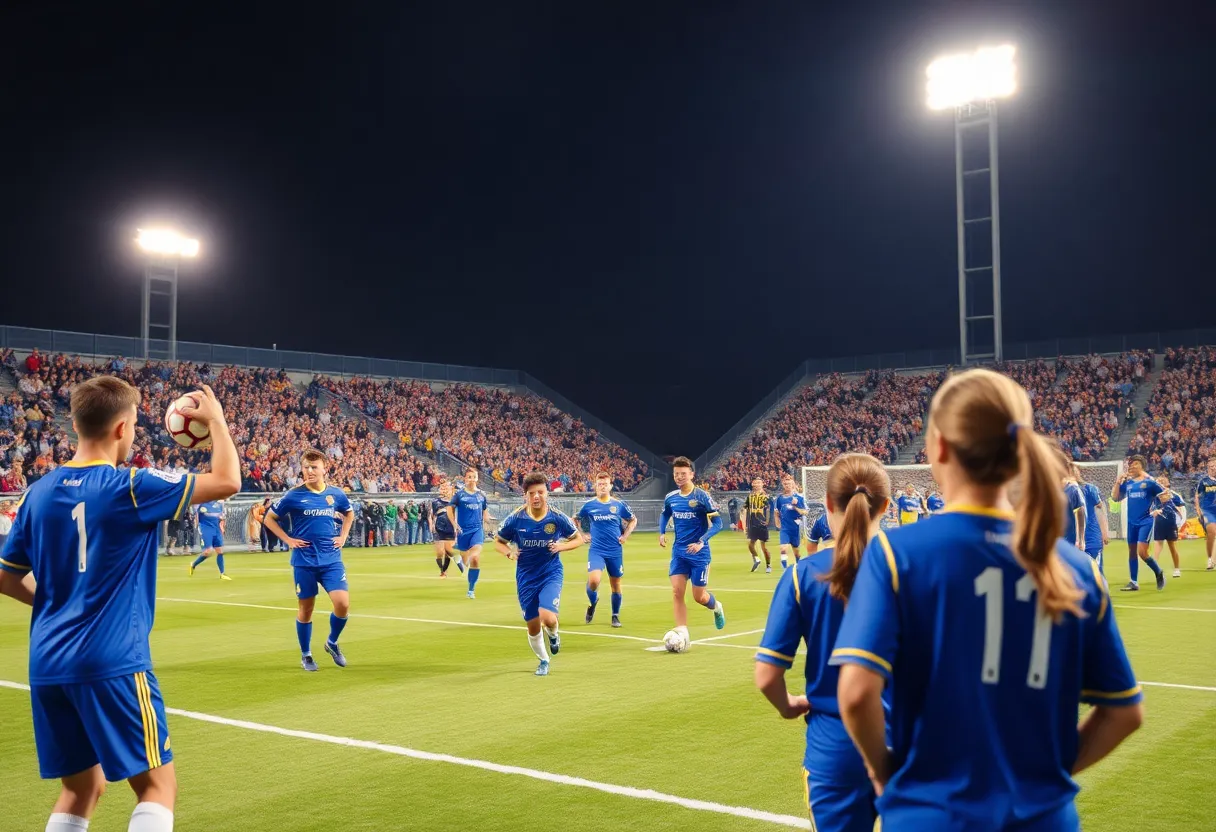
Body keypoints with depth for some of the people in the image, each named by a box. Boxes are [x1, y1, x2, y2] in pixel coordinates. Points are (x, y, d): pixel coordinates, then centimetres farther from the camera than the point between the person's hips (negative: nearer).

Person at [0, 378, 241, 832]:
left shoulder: (38, 493, 7)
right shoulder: (129, 487, -11)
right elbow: (227, 480, -8)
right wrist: (216, 419, 6)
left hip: (47, 666, 7)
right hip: (112, 664, -7)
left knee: (82, 788, 19)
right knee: (158, 786, 1)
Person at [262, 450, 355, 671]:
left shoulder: (336, 494, 2)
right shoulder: (294, 496, -6)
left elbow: (349, 514, 23)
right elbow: (269, 518, 5)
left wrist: (343, 537, 10)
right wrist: (288, 539, -4)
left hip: (331, 560, 2)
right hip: (304, 561, -2)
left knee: (343, 603, -12)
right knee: (305, 609, 6)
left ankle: (332, 643, 15)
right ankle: (306, 655, 25)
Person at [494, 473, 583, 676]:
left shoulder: (557, 518, -12)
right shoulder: (515, 519, -11)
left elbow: (578, 539, 2)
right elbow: (498, 541, 4)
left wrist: (561, 546, -17)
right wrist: (509, 553, -17)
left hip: (551, 574, -2)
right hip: (526, 577, 2)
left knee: (547, 618, -23)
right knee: (532, 626, 7)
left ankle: (553, 635, 16)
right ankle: (543, 661, 36)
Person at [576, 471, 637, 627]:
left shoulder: (619, 504, 0)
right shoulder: (589, 505, 0)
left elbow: (633, 520, 15)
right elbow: (576, 520, 17)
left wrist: (625, 536, 4)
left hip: (615, 551, 1)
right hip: (596, 550, -1)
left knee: (615, 584, 8)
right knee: (593, 580, -21)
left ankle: (615, 616, 27)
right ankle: (592, 602, 12)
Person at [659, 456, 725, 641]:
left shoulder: (702, 496, -13)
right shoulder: (670, 498, 2)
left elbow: (717, 523, -13)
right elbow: (664, 514, 24)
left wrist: (702, 541, -26)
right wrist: (662, 533, 6)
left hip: (699, 553, -4)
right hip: (679, 552, 4)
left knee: (698, 596, 3)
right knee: (677, 591, -10)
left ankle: (716, 607, 37)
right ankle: (682, 633, -6)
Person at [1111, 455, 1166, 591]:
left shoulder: (1149, 481, -7)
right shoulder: (1127, 483, 7)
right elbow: (1115, 498, 8)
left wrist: (1155, 508, -16)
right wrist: (1118, 481, -2)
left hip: (1146, 521, -6)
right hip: (1131, 522, 6)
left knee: (1142, 552, -14)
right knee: (1132, 552, 9)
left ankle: (1159, 572, 12)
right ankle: (1134, 582, 16)